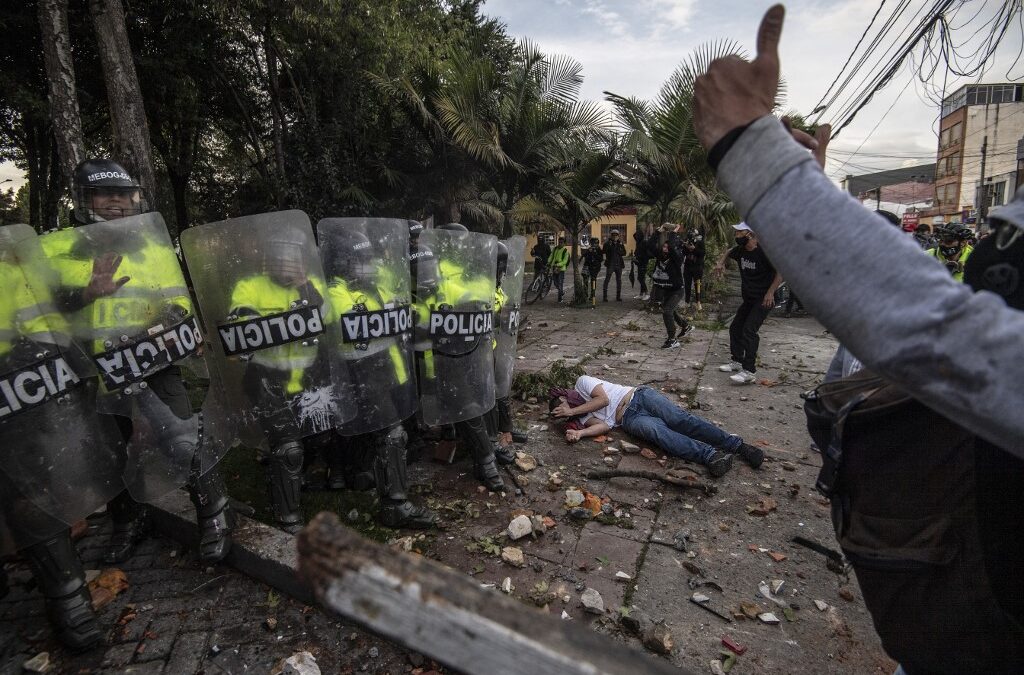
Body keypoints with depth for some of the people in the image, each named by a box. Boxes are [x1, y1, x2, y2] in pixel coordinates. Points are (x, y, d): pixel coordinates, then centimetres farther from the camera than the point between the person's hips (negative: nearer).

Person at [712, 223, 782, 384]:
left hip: (763, 300, -9)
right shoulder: (740, 250, 3)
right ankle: (737, 362, 29)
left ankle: (749, 371, -20)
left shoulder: (763, 252, -19)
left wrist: (770, 292, -25)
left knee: (749, 330, -20)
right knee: (735, 327, 13)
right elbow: (728, 252, 27)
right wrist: (721, 262, 7)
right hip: (748, 299, 9)